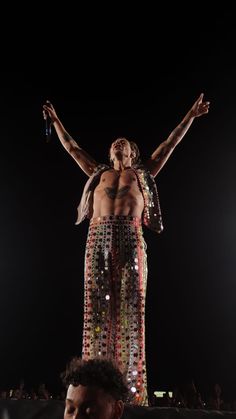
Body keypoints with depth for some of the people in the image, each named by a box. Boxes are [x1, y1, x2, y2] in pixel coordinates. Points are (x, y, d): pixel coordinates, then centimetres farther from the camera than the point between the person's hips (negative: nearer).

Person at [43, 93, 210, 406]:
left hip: (130, 238, -1)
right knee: (97, 303, -3)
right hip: (99, 237, 2)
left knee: (130, 305, -6)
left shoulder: (142, 173, 21)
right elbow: (71, 146, 31)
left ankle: (130, 383, -7)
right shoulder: (99, 173, 24)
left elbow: (169, 144, 22)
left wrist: (191, 116, 23)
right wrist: (56, 120, 35)